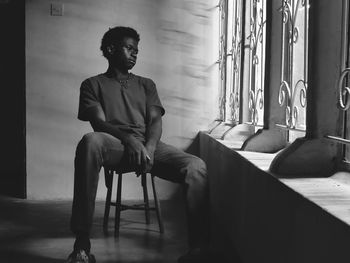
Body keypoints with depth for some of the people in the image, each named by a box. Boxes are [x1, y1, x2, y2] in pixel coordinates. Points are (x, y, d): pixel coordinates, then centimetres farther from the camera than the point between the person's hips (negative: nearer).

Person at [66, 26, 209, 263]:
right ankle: (82, 244, -38)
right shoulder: (93, 84, 18)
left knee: (197, 167, -26)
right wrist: (129, 140, -21)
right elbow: (100, 122, 1)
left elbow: (155, 120, 12)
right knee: (90, 141, -40)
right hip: (114, 145, -3)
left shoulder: (146, 84, 28)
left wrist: (149, 148, -12)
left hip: (148, 145, 3)